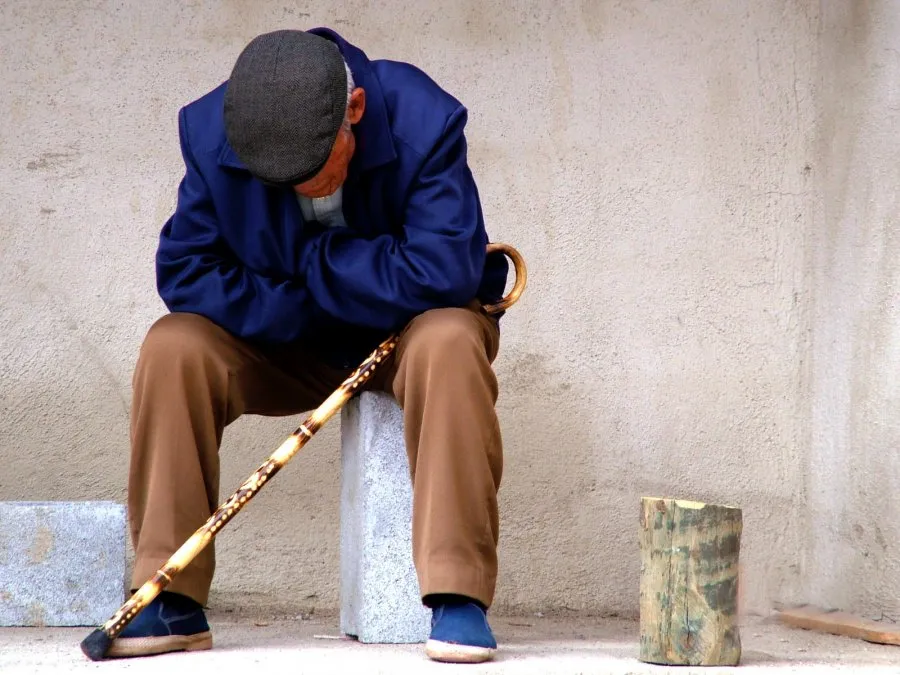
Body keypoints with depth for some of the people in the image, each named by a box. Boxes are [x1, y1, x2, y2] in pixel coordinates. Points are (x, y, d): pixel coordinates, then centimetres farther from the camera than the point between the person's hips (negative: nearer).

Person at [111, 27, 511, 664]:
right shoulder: (210, 131, -15)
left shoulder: (424, 122, -26)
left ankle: (459, 597, -33)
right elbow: (183, 273, -13)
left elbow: (444, 273, -33)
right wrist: (303, 308, -23)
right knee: (172, 348, -23)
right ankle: (170, 601, -18)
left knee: (451, 342, -37)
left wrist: (314, 261, -23)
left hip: (406, 332, -3)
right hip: (288, 346, 3)